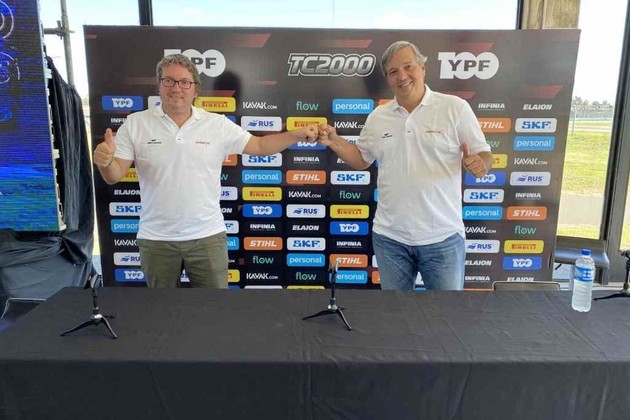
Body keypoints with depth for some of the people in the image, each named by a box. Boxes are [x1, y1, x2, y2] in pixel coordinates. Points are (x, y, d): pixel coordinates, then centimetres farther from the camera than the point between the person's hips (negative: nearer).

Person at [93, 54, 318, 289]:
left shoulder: (218, 124, -1)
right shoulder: (135, 124, -2)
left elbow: (259, 146, 1)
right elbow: (114, 176, -6)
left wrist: (297, 135, -10)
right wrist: (104, 161, -28)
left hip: (207, 236, 0)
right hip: (156, 239, 1)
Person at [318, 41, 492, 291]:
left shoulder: (455, 107, -5)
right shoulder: (377, 117, 6)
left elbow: (483, 154, -3)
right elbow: (361, 160, 14)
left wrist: (479, 164, -26)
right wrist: (334, 142, -1)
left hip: (442, 236, -3)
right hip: (389, 237, 4)